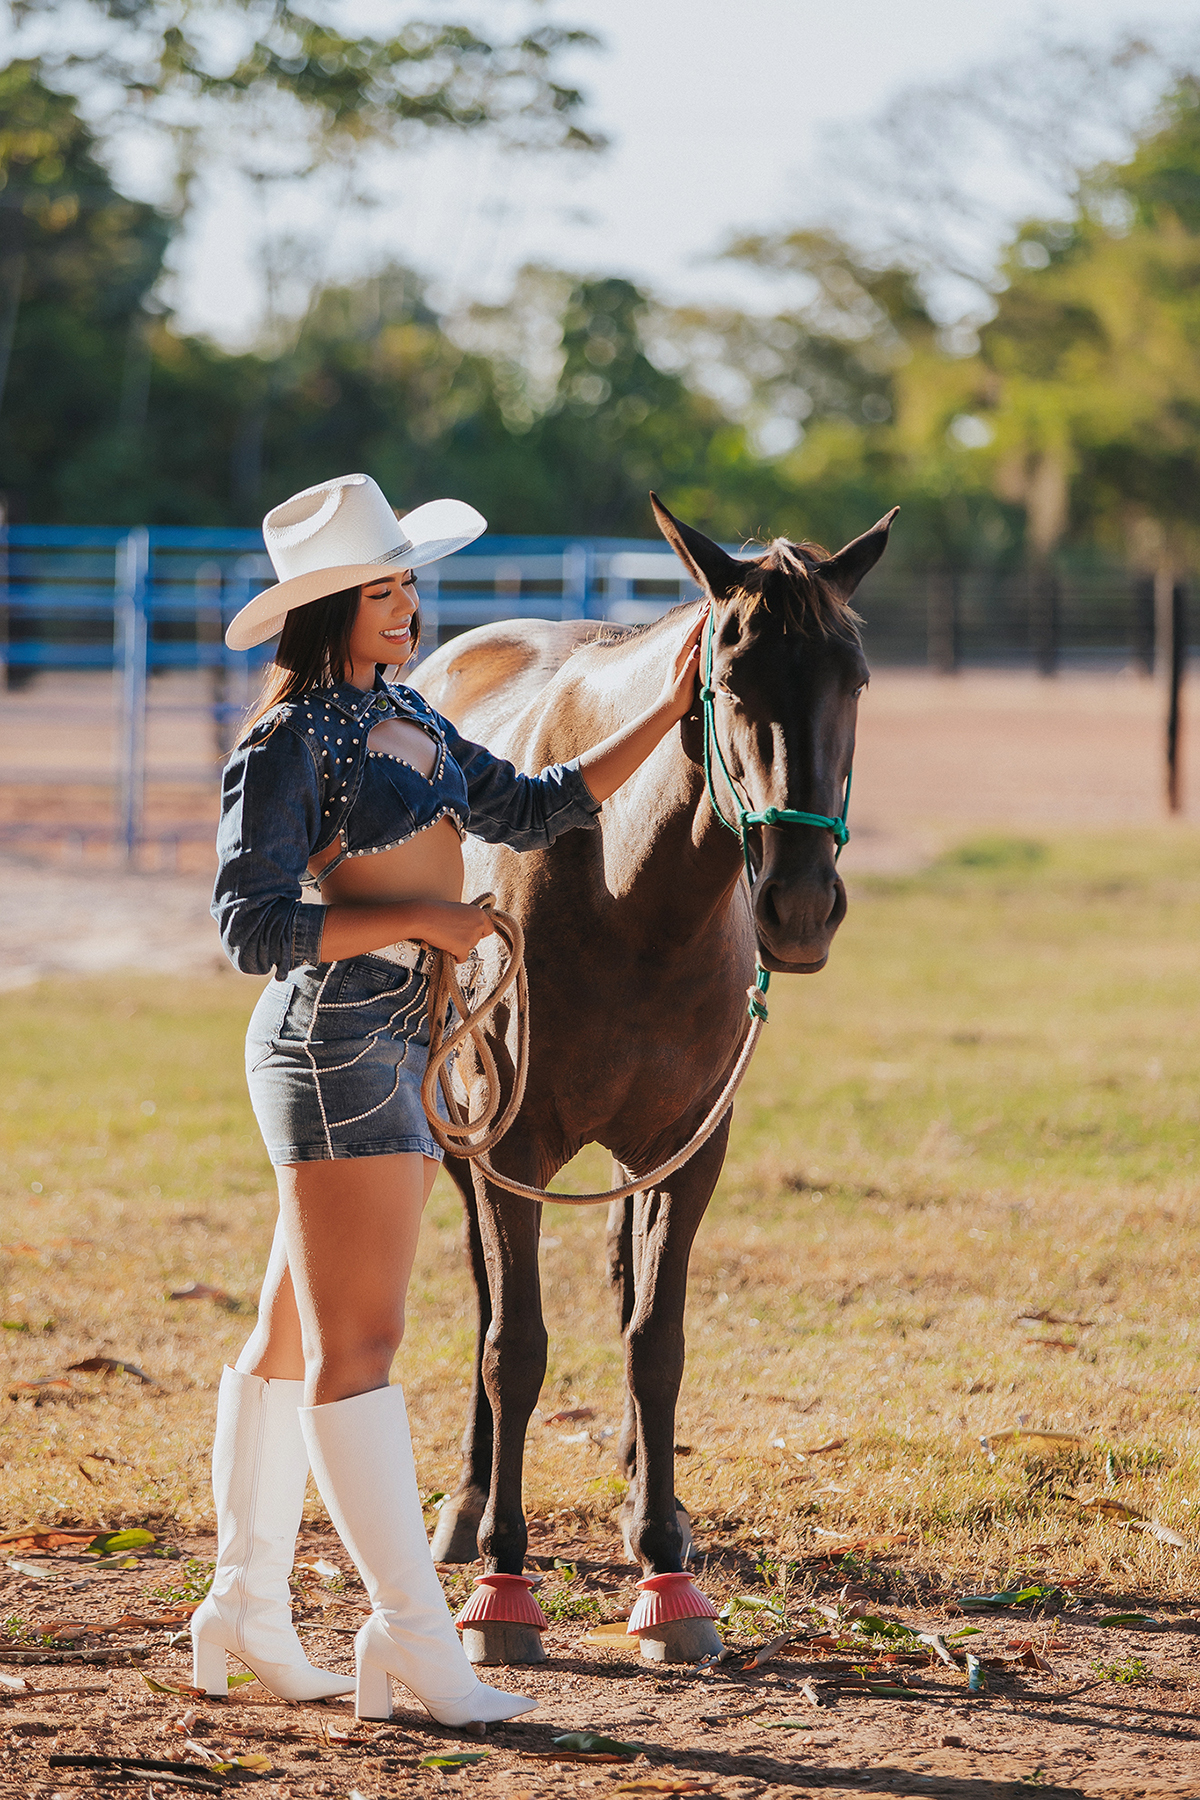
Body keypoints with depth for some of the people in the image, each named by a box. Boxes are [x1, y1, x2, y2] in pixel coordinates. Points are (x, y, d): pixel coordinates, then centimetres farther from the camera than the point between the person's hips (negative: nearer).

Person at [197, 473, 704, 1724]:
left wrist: (666, 714, 13)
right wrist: (422, 919, -19)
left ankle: (246, 1611, 20)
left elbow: (532, 812, 19)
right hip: (336, 1041, -9)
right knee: (358, 1348, -8)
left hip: (392, 1046, 9)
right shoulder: (291, 744, -12)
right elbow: (252, 927, -16)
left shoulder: (403, 719, 15)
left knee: (293, 1342, 13)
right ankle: (412, 1637, -7)